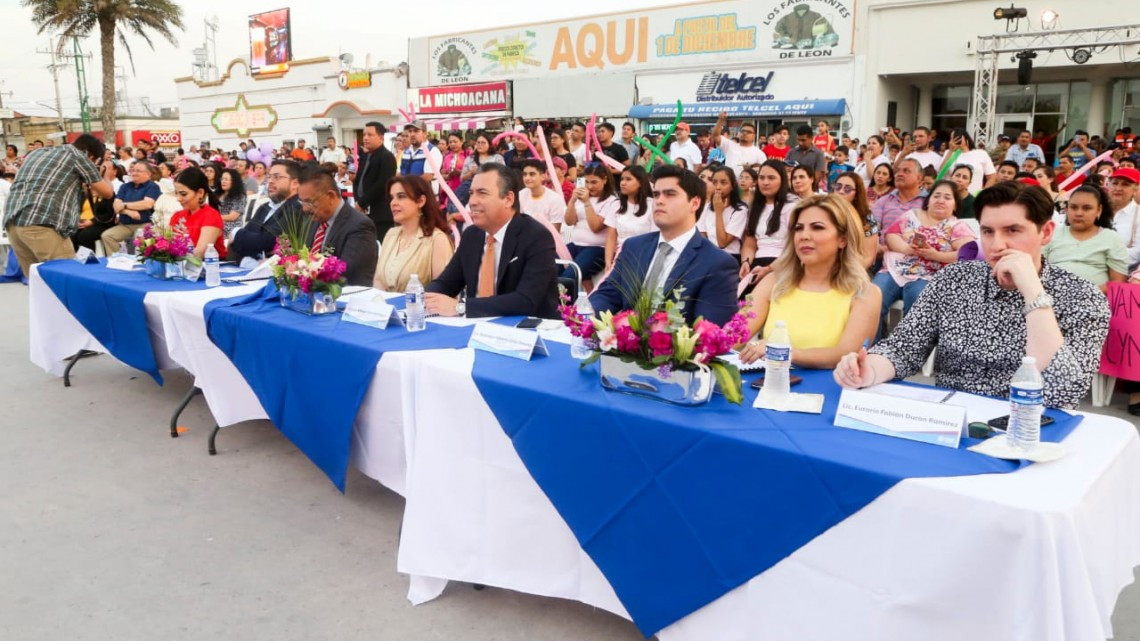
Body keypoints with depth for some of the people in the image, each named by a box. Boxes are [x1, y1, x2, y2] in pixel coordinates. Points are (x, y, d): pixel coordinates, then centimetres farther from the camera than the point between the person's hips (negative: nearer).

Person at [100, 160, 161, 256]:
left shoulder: (152, 186, 2)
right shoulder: (125, 186, 17)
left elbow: (148, 204, -14)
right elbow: (116, 207, 7)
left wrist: (125, 205, -3)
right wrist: (128, 212, -16)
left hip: (144, 225, -6)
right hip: (124, 225, 6)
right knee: (106, 236, -17)